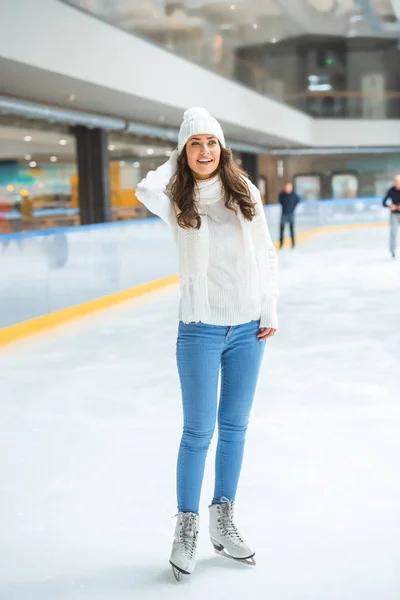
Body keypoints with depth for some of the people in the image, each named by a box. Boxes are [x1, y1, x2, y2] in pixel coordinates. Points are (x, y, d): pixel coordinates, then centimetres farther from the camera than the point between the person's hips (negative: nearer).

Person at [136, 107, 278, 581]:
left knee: (234, 427, 12)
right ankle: (186, 528, 16)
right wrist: (179, 161, -8)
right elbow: (146, 190, -26)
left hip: (248, 327, 3)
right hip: (201, 329, -3)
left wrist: (269, 311, 3)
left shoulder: (245, 193, 2)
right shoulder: (177, 201, -3)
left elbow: (266, 254, 7)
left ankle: (223, 520, 26)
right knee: (199, 431, 1)